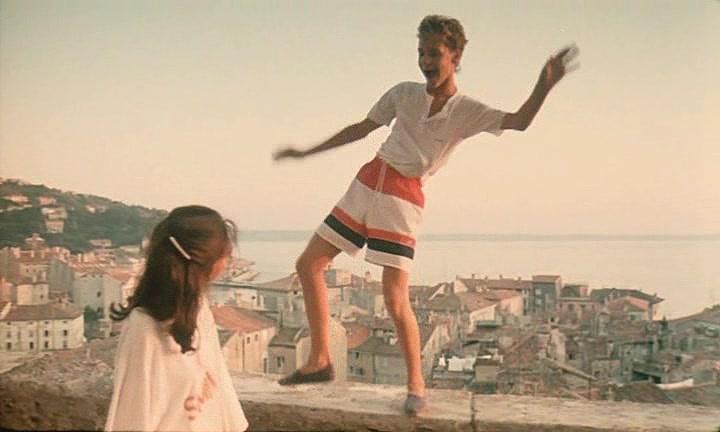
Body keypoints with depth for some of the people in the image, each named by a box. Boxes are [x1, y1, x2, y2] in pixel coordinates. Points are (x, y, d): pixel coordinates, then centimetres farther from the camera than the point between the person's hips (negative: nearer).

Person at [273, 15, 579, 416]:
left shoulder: (468, 111, -3)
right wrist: (306, 152, 21)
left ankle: (417, 384, 10)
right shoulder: (404, 93, 8)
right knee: (309, 265, 5)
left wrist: (544, 85, -37)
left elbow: (519, 122, -19)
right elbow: (361, 129, 18)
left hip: (405, 198, -5)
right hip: (367, 182, 6)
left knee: (395, 300, -13)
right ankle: (321, 360, 19)